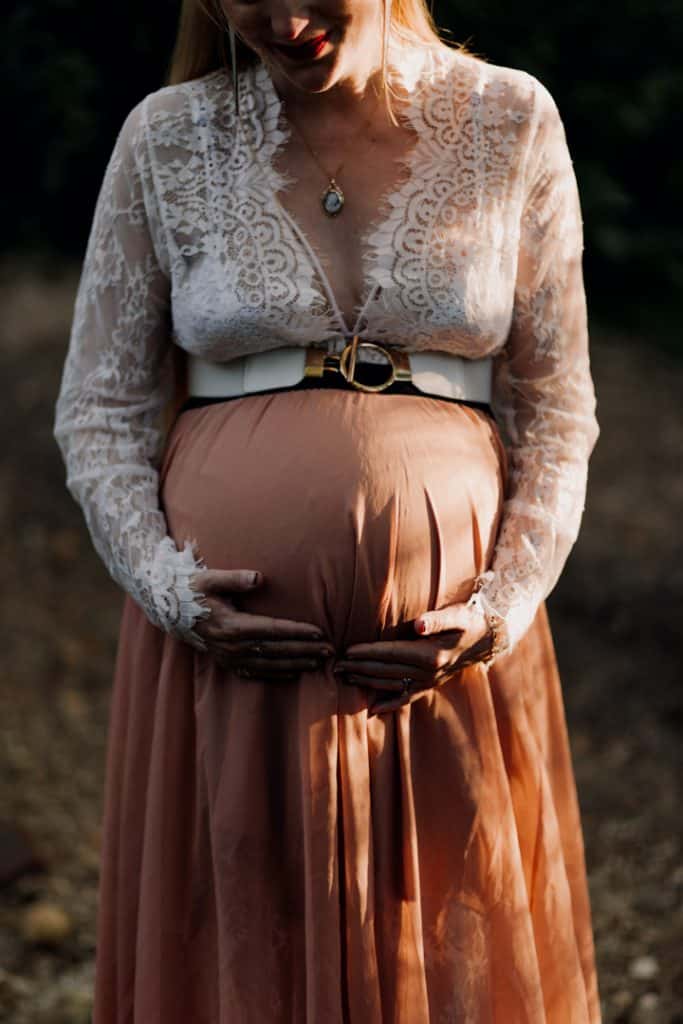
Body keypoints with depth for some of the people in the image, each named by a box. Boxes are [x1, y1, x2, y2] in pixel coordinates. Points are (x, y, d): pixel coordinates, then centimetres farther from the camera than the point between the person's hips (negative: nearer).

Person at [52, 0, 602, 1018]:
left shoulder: (510, 122, 2)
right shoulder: (168, 139, 2)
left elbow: (557, 406, 5)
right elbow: (99, 409, 6)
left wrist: (507, 606, -7)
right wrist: (160, 582, -10)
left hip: (450, 648, 0)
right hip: (223, 646, 0)